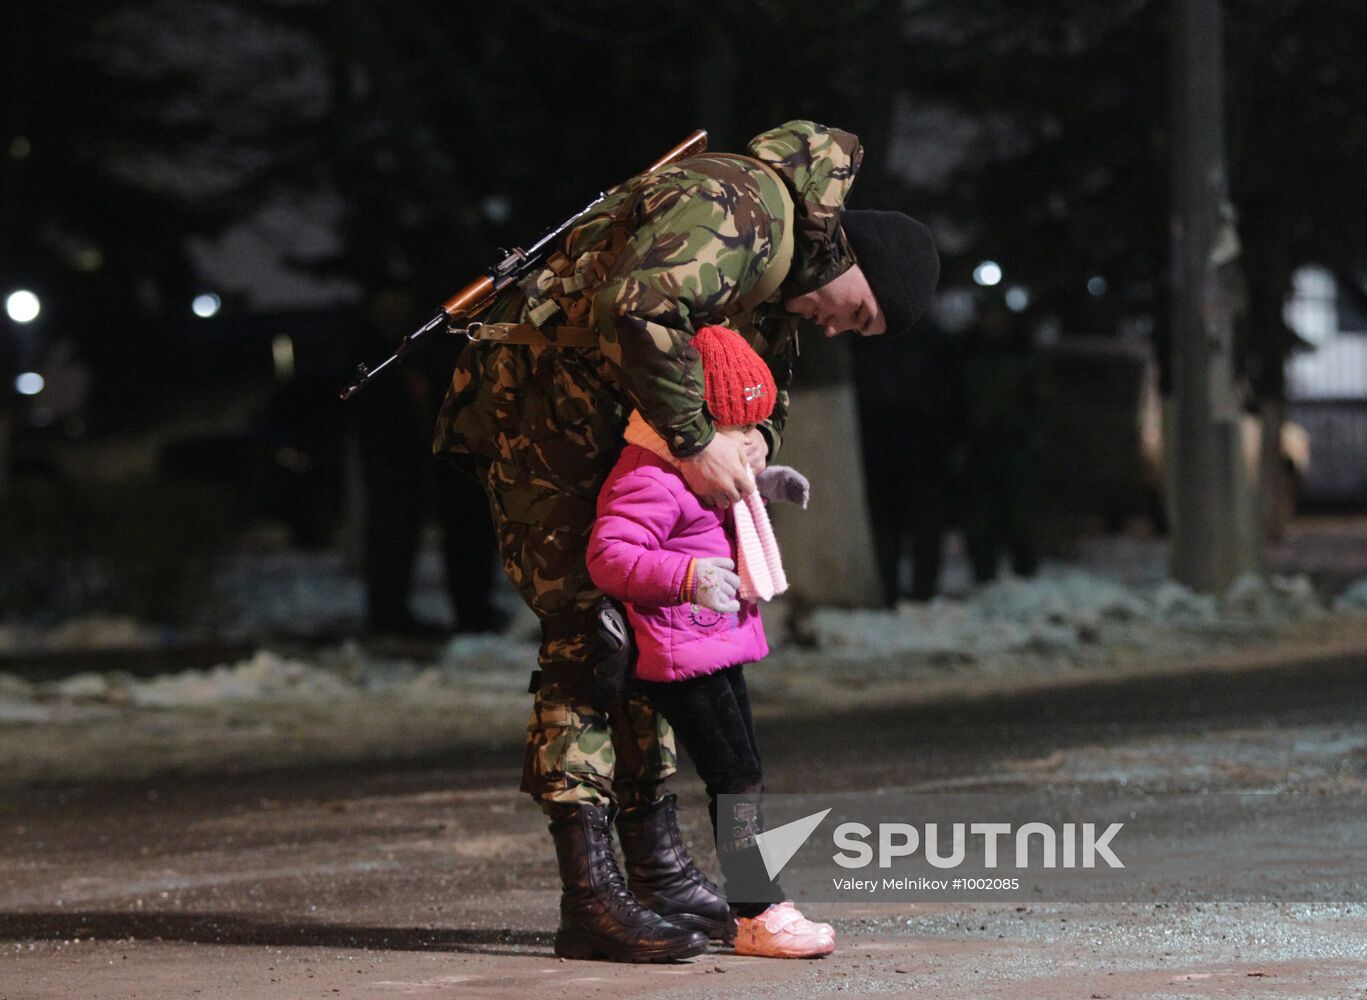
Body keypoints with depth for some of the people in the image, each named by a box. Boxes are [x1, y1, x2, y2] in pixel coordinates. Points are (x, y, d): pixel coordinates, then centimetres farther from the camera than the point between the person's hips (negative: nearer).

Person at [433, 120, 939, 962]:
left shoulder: (780, 264, 11)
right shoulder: (736, 208, -23)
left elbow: (771, 367, 23)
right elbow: (638, 309, -37)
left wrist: (754, 435, 0)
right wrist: (695, 443, -29)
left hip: (614, 421, 11)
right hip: (539, 401, -11)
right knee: (590, 633, -14)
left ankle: (659, 869, 19)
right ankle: (589, 897, -14)